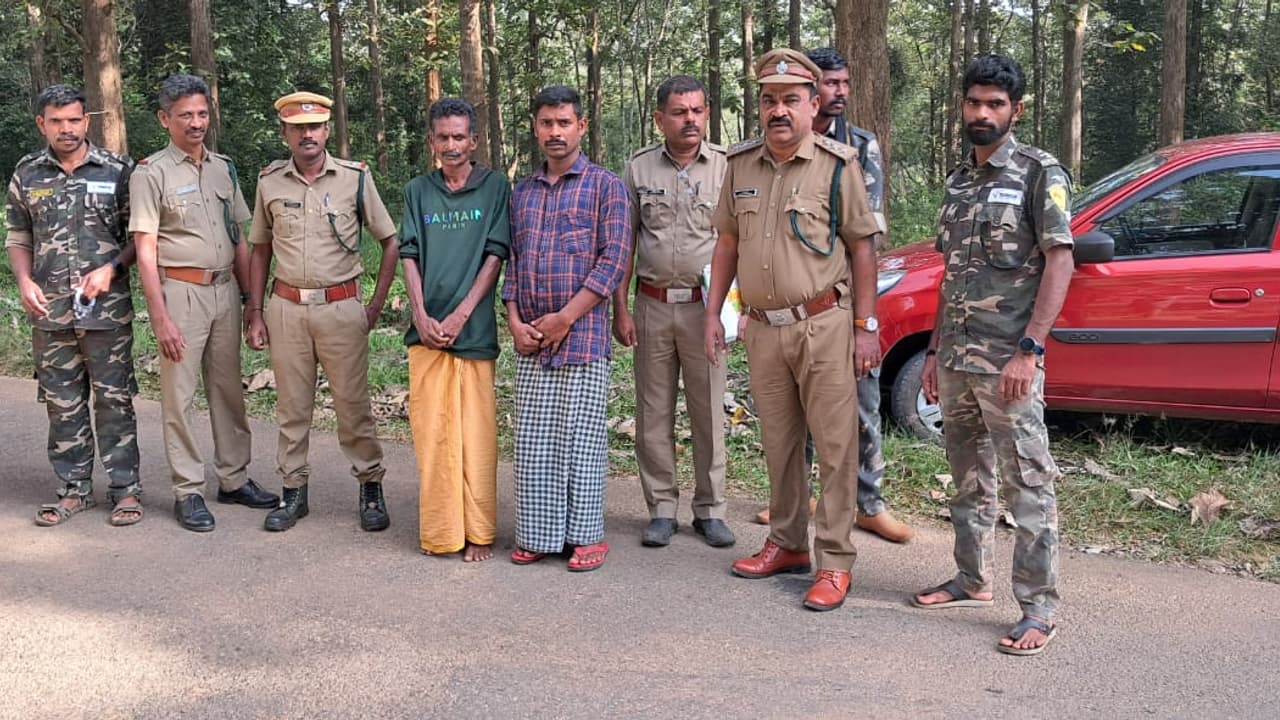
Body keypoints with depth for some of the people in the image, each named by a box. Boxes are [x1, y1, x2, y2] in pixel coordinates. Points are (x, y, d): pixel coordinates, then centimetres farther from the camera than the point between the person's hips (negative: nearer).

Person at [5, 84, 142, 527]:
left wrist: (111, 269, -12)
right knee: (62, 404, 9)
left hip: (107, 309, -3)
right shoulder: (26, 175, 8)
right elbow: (17, 238, 15)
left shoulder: (117, 170, 0)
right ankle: (74, 489, 20)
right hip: (49, 312, 3)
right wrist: (25, 282, -1)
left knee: (114, 401, 2)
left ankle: (125, 489, 10)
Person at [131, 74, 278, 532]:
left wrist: (249, 297, 10)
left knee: (229, 389, 11)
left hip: (224, 289, 5)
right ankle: (188, 491, 7)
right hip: (181, 291, -5)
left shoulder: (223, 169, 12)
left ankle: (234, 479, 21)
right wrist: (160, 318, -14)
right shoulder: (151, 174, -4)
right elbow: (145, 251, -9)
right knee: (179, 395, -1)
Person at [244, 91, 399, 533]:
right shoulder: (270, 181, 6)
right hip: (286, 308, 2)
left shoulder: (355, 177, -1)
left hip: (341, 307, -2)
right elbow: (260, 250, 13)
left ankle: (371, 487, 15)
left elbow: (390, 242, 5)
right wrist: (255, 312, 7)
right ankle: (293, 491, 20)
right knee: (291, 406, 9)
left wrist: (376, 306, 1)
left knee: (353, 404, 2)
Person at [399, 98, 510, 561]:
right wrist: (421, 317, -7)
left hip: (474, 330, -2)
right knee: (430, 431, 2)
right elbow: (409, 257, 8)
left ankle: (478, 533, 5)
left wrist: (460, 316, -9)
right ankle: (439, 531, 11)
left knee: (476, 434, -2)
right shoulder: (418, 191, 12)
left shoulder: (495, 187, 5)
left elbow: (495, 257, -1)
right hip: (426, 330, 2)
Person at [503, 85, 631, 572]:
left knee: (581, 438, 0)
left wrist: (564, 318, -12)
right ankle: (538, 534, 17)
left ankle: (587, 535, 11)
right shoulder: (521, 192, 16)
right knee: (531, 441, 6)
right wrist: (515, 322, 0)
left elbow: (614, 261, -7)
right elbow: (511, 261, 16)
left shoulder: (605, 186, 0)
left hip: (583, 334, -5)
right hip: (530, 339, 5)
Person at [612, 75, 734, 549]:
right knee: (653, 412, 6)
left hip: (705, 306, -1)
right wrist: (621, 309, 2)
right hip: (653, 305, 1)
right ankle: (662, 509, 17)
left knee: (709, 411, 4)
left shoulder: (726, 167, 1)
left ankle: (710, 509, 15)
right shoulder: (639, 168, 5)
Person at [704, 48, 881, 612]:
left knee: (835, 446, -3)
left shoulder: (836, 165, -5)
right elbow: (727, 243, 15)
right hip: (763, 328, 5)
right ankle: (787, 544, 26)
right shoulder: (741, 165, 8)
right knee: (778, 445, 14)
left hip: (823, 325, -5)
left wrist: (865, 327, -8)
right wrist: (713, 313, 10)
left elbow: (863, 247, -4)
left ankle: (834, 562, 3)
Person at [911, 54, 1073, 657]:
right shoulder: (959, 182, 15)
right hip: (956, 359, 7)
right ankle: (972, 581, 29)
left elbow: (1059, 262, -11)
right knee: (968, 480, 16)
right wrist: (934, 350, 15)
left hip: (1007, 361, -7)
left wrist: (1028, 350, -18)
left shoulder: (1039, 172, -6)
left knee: (1028, 486, -4)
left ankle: (1039, 608, 2)